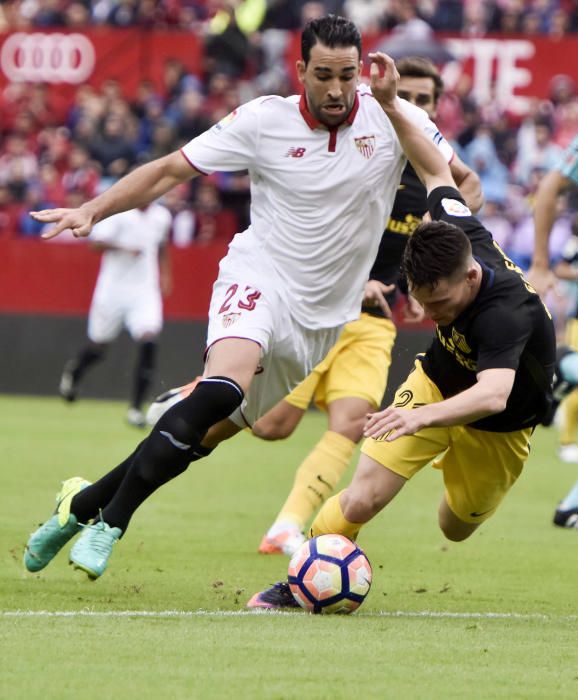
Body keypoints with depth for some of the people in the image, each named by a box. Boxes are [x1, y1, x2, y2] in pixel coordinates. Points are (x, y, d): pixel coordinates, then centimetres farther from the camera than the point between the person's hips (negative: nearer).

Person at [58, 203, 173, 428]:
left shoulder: (162, 216, 7)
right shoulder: (118, 212, -9)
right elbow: (97, 243, -18)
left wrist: (164, 274, 14)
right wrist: (124, 248, -32)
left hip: (145, 290, 3)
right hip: (114, 289, -3)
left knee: (148, 342, -17)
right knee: (98, 346, 10)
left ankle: (135, 408, -11)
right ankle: (73, 371, 46)